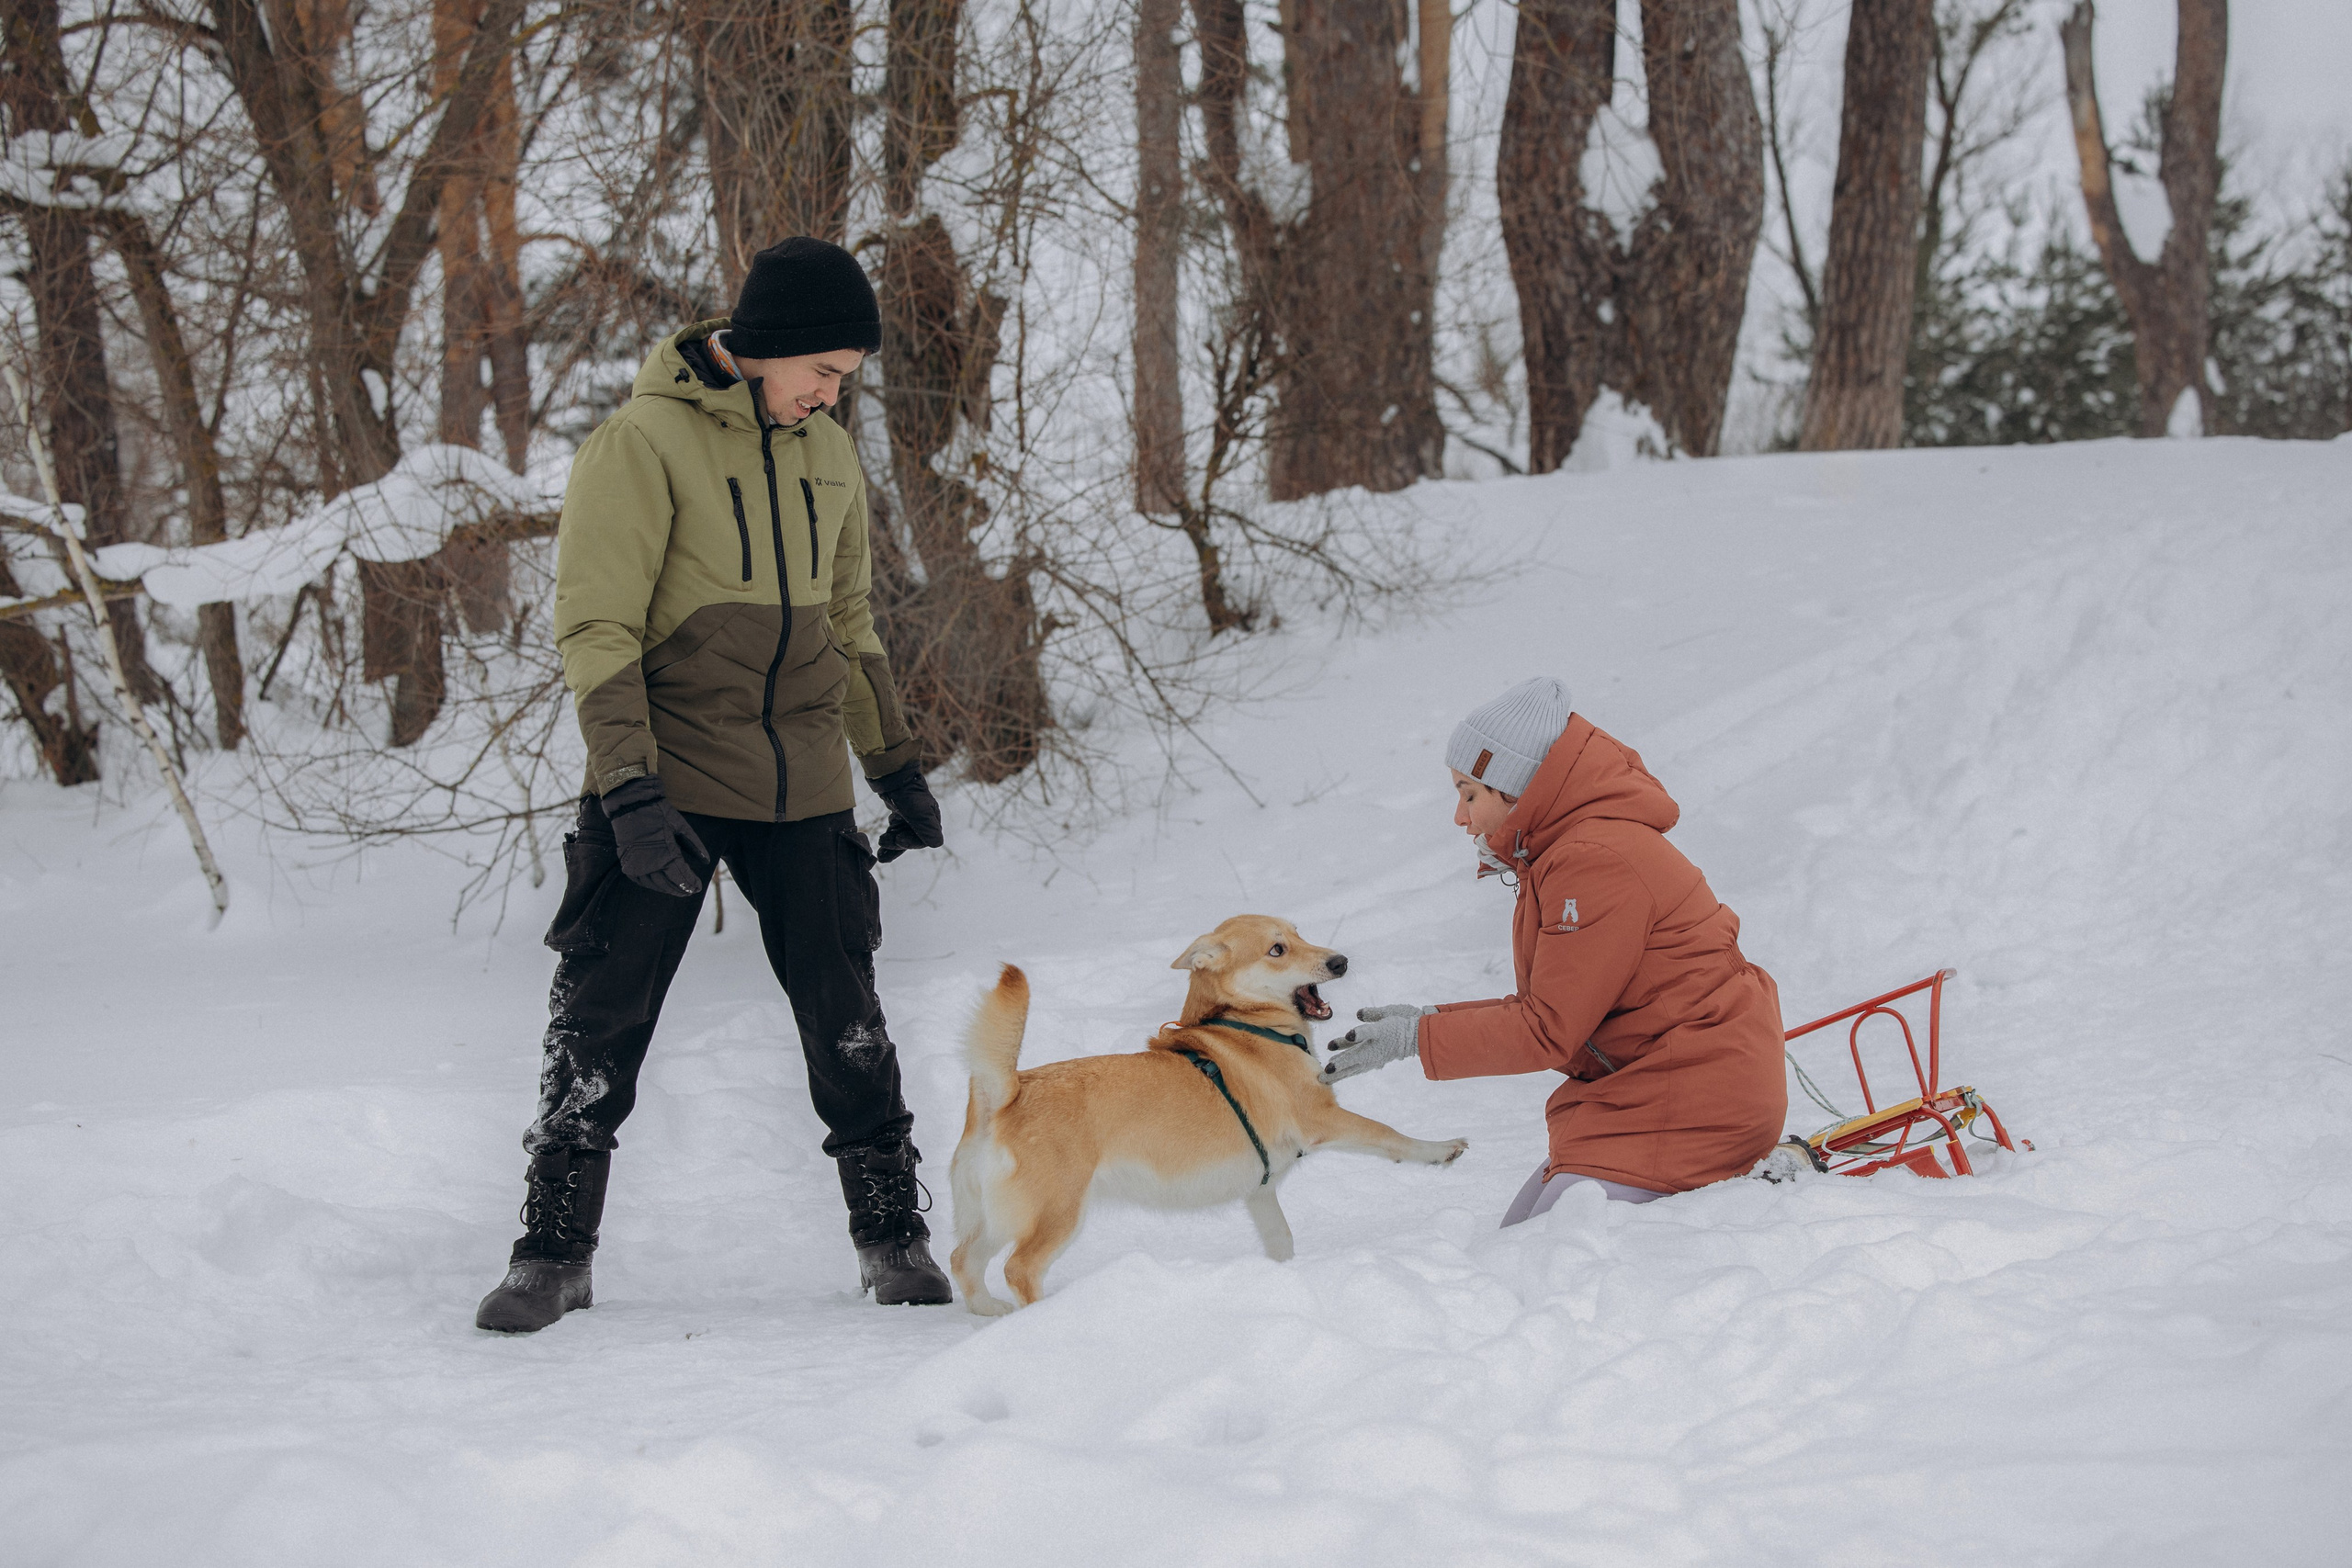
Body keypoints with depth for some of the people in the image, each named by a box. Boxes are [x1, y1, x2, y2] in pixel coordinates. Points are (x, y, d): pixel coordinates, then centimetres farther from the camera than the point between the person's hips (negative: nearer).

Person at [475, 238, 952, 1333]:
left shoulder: (826, 455, 10)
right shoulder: (644, 444, -10)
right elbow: (594, 629, -13)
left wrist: (897, 768, 20)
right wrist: (629, 789, -21)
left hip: (801, 790, 5)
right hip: (668, 787, -5)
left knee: (846, 1018, 8)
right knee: (600, 1023, -1)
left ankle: (892, 1237, 19)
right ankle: (553, 1252, 9)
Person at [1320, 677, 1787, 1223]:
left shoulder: (1597, 862, -18)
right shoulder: (1565, 855, 16)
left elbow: (1548, 1029, -18)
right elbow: (1549, 1009, 15)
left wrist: (1417, 1038, -11)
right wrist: (1433, 1020, 6)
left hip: (1692, 1100, -11)